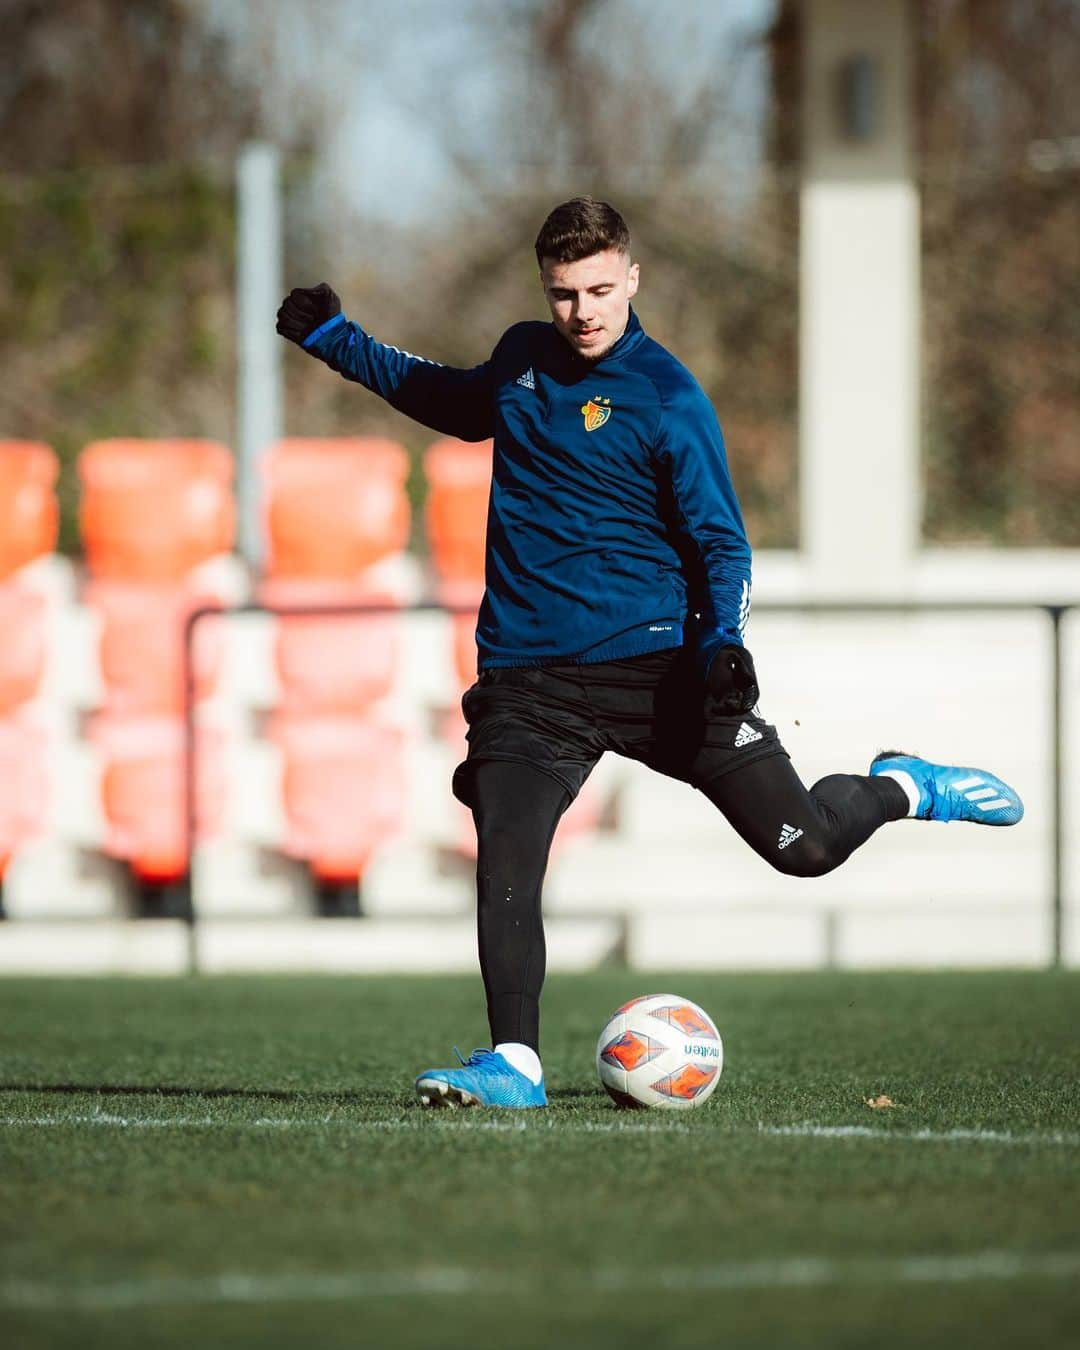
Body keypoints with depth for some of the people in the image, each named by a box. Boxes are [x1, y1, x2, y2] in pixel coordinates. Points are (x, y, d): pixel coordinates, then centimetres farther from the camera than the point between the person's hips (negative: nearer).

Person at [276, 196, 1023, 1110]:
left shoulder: (667, 398, -8)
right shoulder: (521, 359, 10)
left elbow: (721, 539, -6)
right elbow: (462, 405, 34)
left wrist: (722, 640, -23)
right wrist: (336, 341, 33)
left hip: (653, 660, -4)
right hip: (527, 674, 4)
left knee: (804, 847, -3)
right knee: (504, 860, -18)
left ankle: (901, 790, 29)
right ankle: (514, 1063, -12)